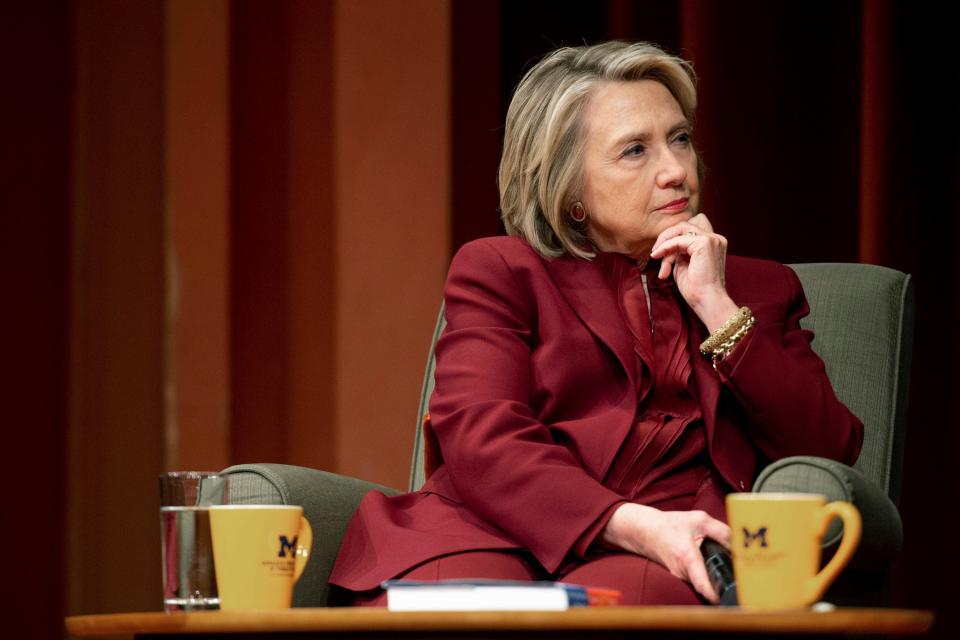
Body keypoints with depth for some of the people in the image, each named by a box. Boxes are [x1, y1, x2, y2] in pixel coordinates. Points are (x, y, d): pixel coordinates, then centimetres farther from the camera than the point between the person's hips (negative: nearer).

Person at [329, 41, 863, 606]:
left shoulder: (758, 289, 27)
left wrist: (718, 306, 5)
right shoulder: (497, 272, 18)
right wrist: (638, 525, -18)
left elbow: (829, 451, 11)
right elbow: (481, 442, -1)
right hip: (501, 537, 0)